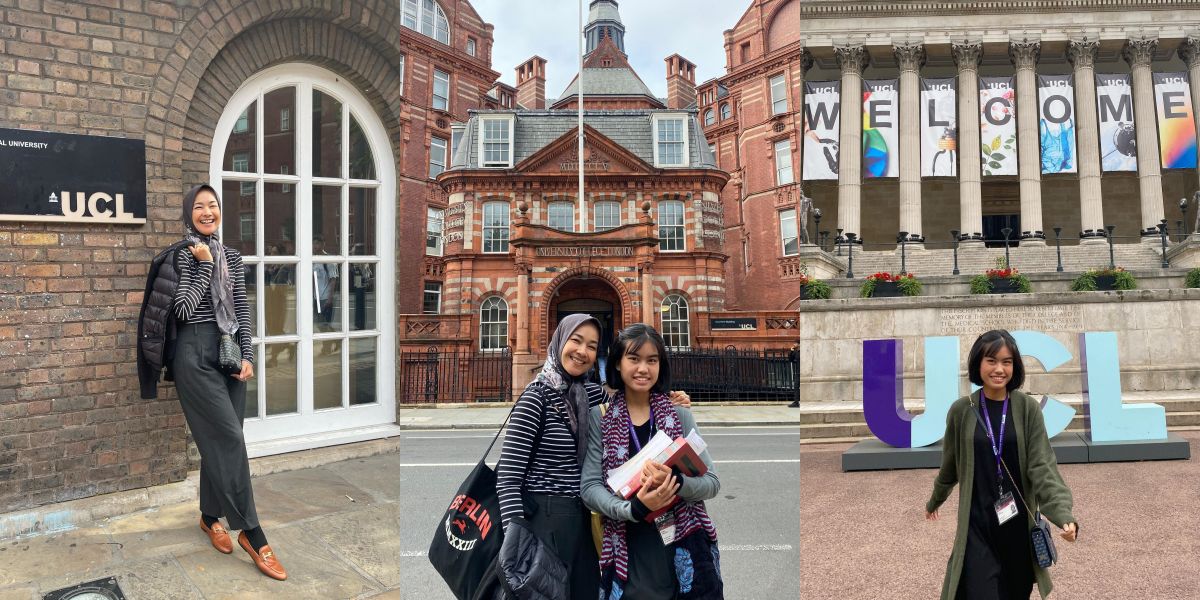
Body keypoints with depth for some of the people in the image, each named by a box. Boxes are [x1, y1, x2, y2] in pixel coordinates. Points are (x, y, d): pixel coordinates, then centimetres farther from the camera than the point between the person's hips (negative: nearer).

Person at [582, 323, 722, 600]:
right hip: (629, 555, -1)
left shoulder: (680, 415, 1)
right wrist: (633, 508, -23)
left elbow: (712, 482, 0)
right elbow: (589, 487, -5)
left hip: (687, 549, 1)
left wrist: (676, 482, -21)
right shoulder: (599, 418, -1)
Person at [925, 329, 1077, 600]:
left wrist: (1063, 514, -24)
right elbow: (950, 465, 9)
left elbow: (1042, 467, -10)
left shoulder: (1028, 408, -5)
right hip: (977, 524, -1)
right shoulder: (962, 410, -5)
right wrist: (934, 501, 21)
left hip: (1018, 522, 1)